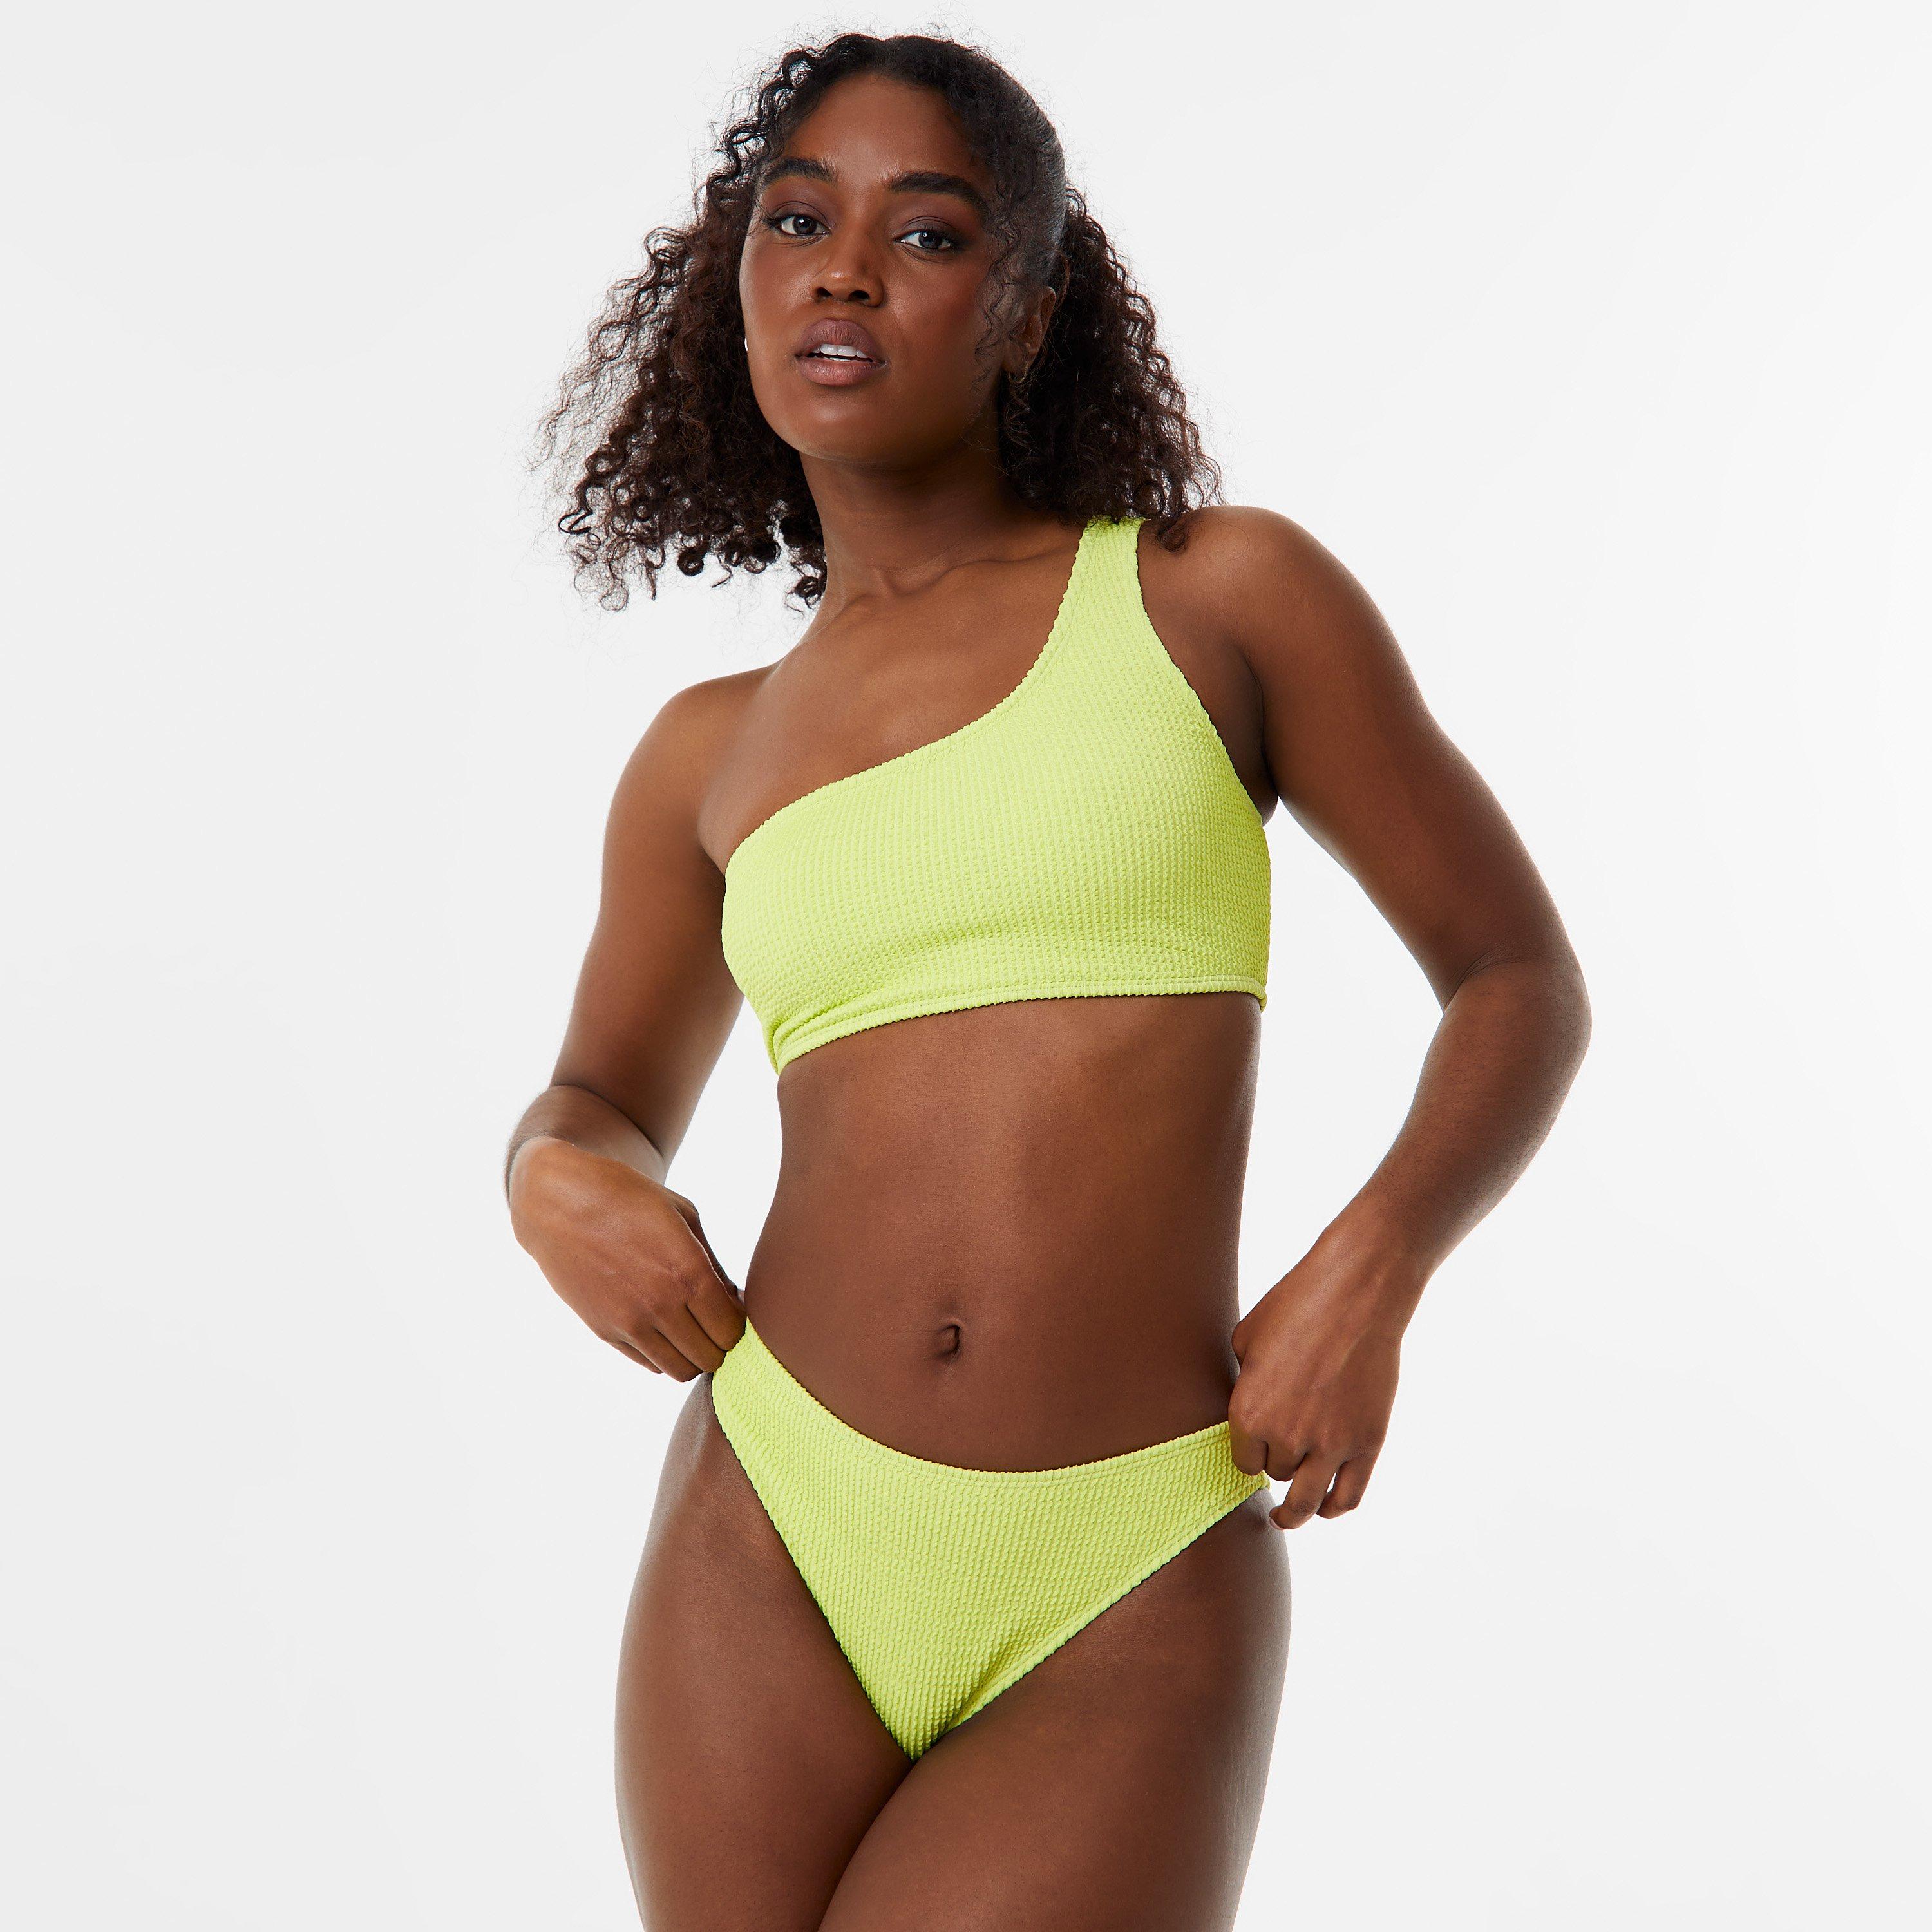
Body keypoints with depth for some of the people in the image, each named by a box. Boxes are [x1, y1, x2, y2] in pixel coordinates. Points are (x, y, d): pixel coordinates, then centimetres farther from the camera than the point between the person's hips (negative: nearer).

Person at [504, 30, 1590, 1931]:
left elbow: (1520, 980, 7)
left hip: (1128, 1614, -3)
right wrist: (556, 1178, 2)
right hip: (768, 1554, 4)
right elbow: (606, 1101, 26)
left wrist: (1365, 1273, -10)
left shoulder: (1223, 595, 2)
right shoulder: (709, 756, 11)